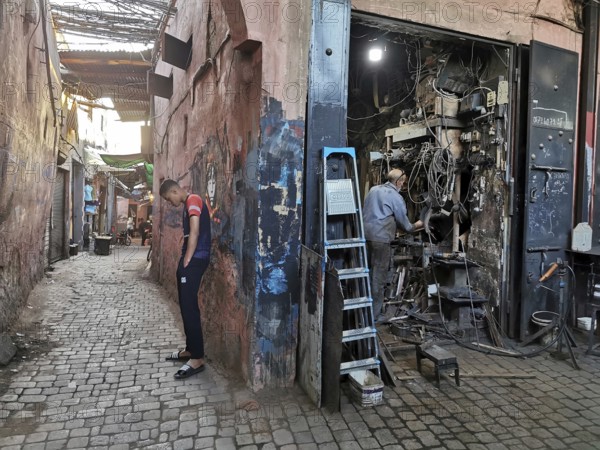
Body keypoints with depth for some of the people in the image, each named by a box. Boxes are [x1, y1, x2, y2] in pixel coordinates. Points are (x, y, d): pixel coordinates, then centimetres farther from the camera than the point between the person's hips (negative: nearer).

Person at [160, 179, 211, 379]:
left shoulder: (193, 200, -11)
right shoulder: (188, 204, 20)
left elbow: (195, 233, -19)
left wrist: (187, 261, -16)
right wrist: (184, 260, 14)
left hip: (194, 260, -10)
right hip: (190, 259, 10)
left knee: (190, 307, -10)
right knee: (186, 306, 14)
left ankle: (198, 358, -5)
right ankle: (190, 349, 24)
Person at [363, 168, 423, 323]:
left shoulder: (373, 190, 15)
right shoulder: (396, 197, -3)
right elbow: (406, 225, 3)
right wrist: (416, 226, 24)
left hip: (365, 234, 7)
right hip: (381, 238, -7)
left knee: (368, 273, 15)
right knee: (379, 276, 1)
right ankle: (375, 314, 7)